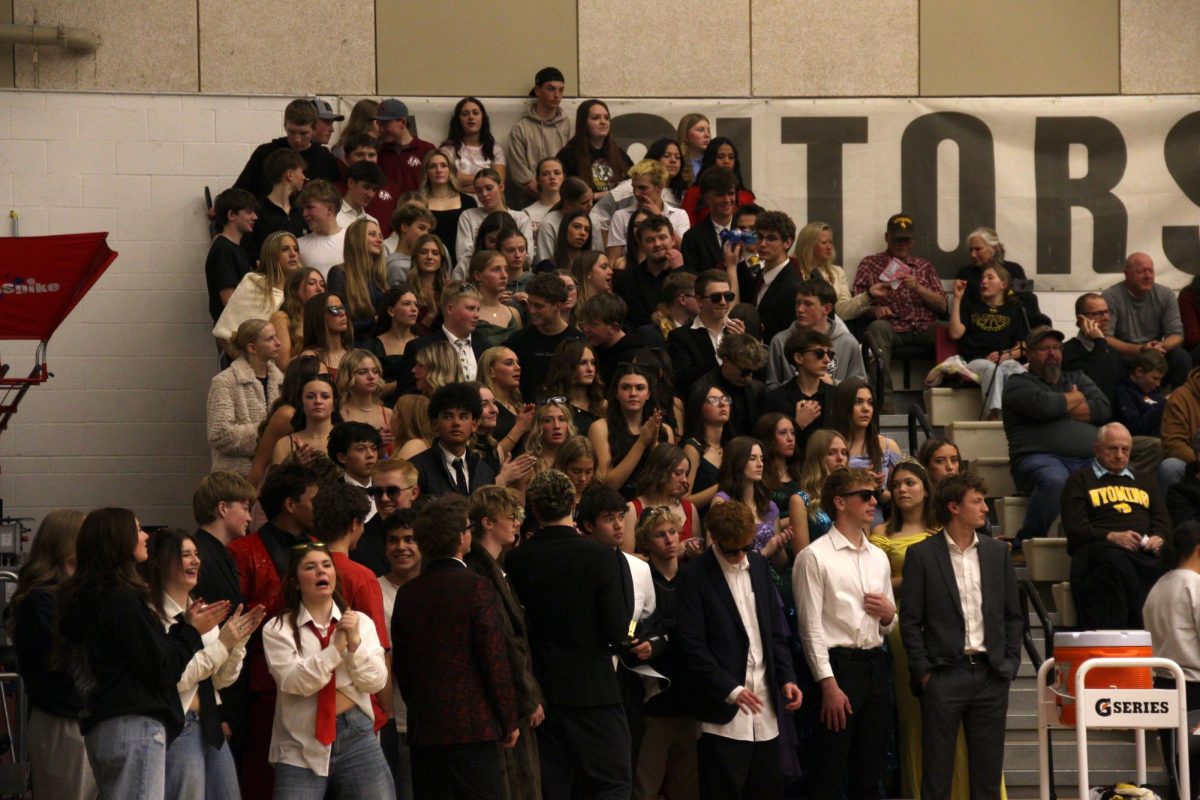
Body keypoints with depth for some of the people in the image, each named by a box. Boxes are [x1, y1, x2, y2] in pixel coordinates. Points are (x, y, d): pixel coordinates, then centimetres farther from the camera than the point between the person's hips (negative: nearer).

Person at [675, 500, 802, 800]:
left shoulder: (759, 567, 13)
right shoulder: (694, 576, -5)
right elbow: (692, 645, -10)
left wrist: (787, 677, 4)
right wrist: (729, 689, -17)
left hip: (764, 703, 6)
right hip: (725, 713, -6)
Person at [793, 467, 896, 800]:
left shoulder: (879, 557, 17)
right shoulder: (815, 557, -4)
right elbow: (811, 627, -10)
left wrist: (889, 614, 1)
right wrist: (829, 683, -16)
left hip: (874, 664, 7)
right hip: (837, 663, -7)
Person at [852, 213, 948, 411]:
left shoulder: (924, 267, 24)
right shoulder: (869, 265, 18)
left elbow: (942, 305, 12)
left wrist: (918, 287, -4)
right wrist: (873, 309, -13)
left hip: (924, 330, 2)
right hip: (893, 329, -2)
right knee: (878, 328, -37)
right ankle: (884, 400, -41)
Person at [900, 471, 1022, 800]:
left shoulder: (997, 552, 10)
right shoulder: (922, 554, -1)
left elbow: (1013, 615, 14)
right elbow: (910, 621, -2)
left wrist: (1009, 664, 4)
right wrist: (923, 671, -8)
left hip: (990, 674, 4)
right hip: (944, 673, -3)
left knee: (988, 773, 7)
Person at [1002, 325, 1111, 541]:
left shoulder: (1078, 379, 31)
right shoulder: (1018, 384, 15)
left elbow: (1103, 409, 12)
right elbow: (1043, 405, -7)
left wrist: (1060, 407, 4)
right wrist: (1075, 398, 13)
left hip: (1090, 458, 4)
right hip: (1041, 457, -4)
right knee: (1054, 480, -41)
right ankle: (1026, 543, -25)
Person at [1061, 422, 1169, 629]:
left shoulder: (1143, 480, 35)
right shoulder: (1080, 480, 20)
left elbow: (1162, 519, 24)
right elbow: (1074, 528, 6)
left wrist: (1158, 538, -2)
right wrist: (1111, 537, -11)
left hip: (1146, 550, 3)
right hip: (1101, 548, -3)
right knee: (1118, 566, -42)